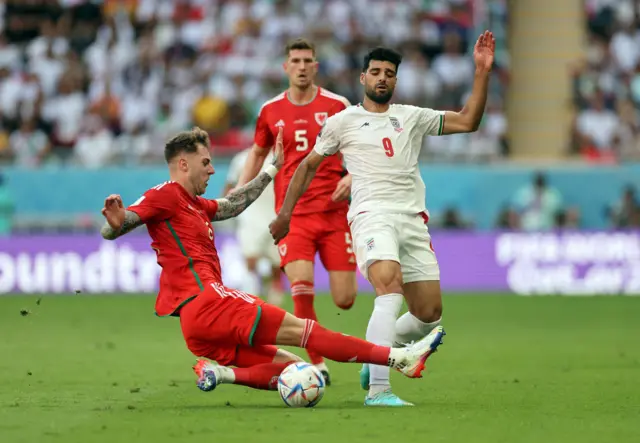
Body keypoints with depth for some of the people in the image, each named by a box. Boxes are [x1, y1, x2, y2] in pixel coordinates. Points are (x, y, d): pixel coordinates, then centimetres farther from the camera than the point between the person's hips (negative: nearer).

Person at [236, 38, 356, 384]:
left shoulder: (337, 106, 2)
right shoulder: (271, 111, 7)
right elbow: (258, 153, 23)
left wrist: (352, 177, -10)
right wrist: (240, 190, 11)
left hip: (334, 212, 0)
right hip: (292, 214, 0)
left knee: (344, 300, -3)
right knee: (302, 288, -20)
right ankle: (317, 364, -6)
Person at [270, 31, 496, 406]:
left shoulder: (412, 117, 16)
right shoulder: (343, 122, 10)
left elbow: (467, 122, 8)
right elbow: (309, 166, 20)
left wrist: (482, 71, 0)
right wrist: (285, 213, 19)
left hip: (413, 220, 5)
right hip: (373, 216, -5)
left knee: (430, 314, 2)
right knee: (391, 290, -30)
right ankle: (379, 390, -37)